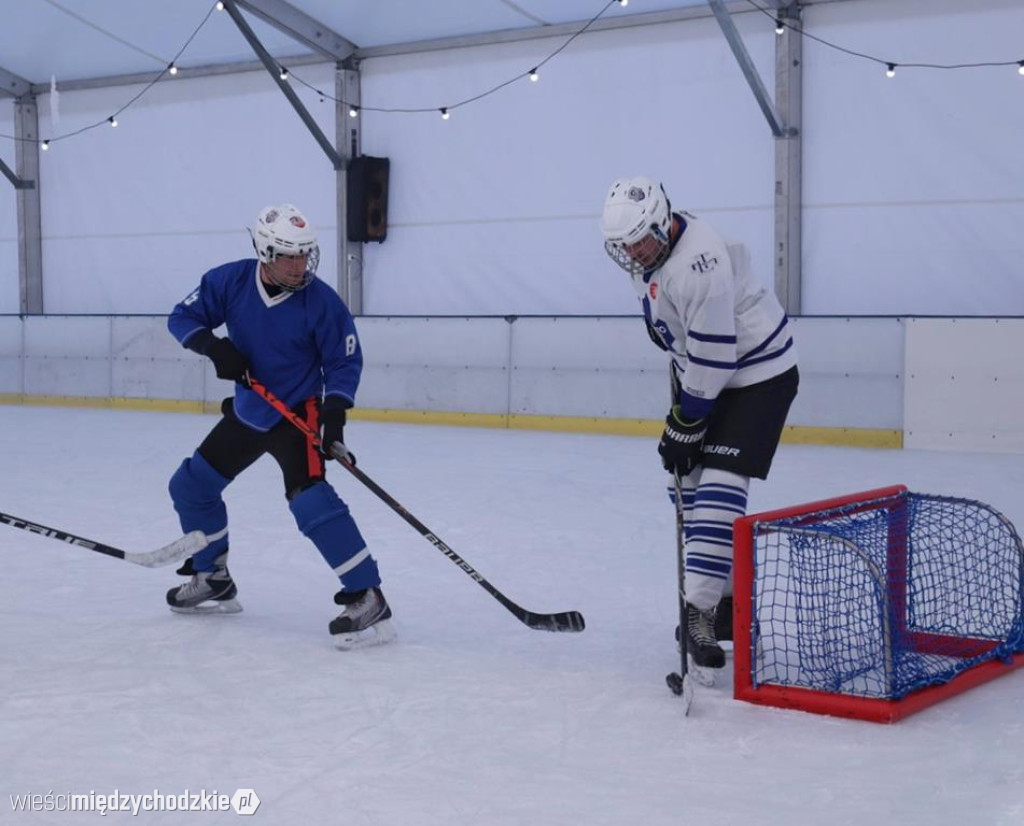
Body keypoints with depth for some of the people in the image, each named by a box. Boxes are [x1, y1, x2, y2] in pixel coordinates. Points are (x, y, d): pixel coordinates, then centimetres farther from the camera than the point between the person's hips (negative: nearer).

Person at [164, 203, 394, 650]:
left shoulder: (322, 301, -19)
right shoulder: (230, 281, -11)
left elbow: (345, 361, -10)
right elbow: (183, 317, -1)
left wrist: (334, 412, -23)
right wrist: (213, 346, -21)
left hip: (298, 412, -6)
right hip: (247, 411, 6)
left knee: (310, 499, -27)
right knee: (191, 485, 14)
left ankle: (367, 599, -24)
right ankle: (213, 580, 33)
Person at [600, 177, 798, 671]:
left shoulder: (697, 264, -31)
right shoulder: (651, 247, -1)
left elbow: (712, 358, -28)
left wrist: (683, 427, -21)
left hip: (758, 374, -10)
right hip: (704, 368, 10)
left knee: (718, 484, -19)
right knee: (690, 482, 11)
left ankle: (700, 611, -21)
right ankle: (728, 600, 21)